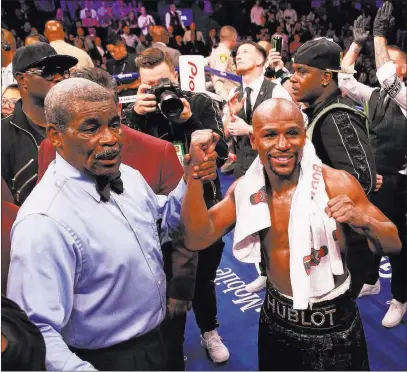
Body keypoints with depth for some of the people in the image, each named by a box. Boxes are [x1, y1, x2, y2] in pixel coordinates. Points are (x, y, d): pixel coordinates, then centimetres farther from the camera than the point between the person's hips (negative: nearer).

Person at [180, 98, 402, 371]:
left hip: (333, 328, -2)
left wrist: (363, 221, -33)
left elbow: (394, 244, -11)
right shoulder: (245, 189, -9)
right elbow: (197, 239, -18)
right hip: (276, 320, 3)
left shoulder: (337, 183, -18)